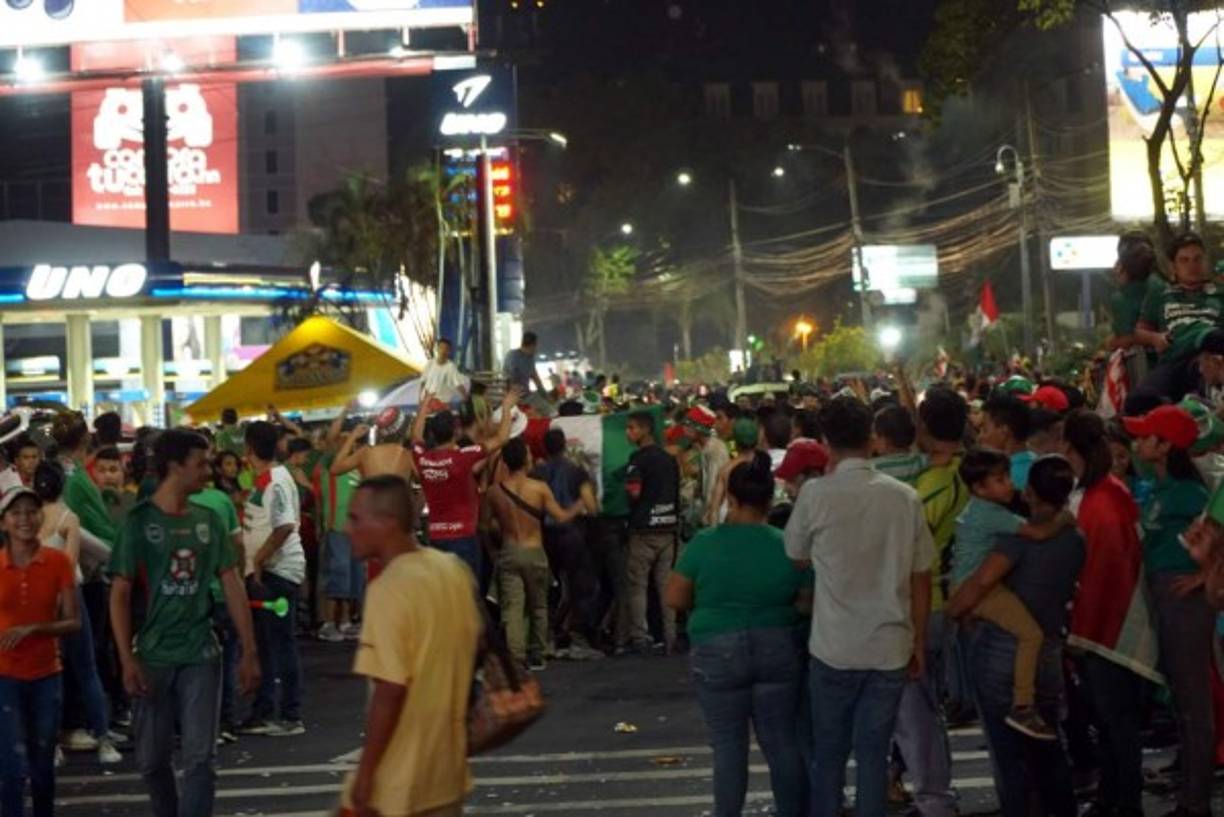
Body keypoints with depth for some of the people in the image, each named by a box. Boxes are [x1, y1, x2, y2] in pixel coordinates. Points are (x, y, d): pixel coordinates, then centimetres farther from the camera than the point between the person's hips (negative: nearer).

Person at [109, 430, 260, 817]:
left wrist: (250, 652, 2)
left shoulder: (208, 521, 4)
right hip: (153, 657, -2)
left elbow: (233, 586, 5)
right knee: (152, 759, 9)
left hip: (201, 655, 2)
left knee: (200, 758, -3)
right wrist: (127, 659, -14)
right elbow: (120, 595, -6)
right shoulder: (139, 521, -6)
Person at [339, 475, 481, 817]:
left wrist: (366, 772, -15)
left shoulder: (389, 589, -20)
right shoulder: (454, 569, 4)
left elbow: (391, 691, -23)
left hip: (399, 781, -7)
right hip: (448, 768, 7)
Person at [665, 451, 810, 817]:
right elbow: (808, 601, -1)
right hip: (778, 651, 2)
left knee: (728, 747, 5)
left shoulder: (706, 542, -8)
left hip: (718, 654, -2)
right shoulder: (788, 545, -4)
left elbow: (674, 599, -4)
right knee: (782, 743, 10)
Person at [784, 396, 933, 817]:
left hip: (834, 647, -1)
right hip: (890, 647, 2)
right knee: (873, 753, 9)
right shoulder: (905, 497, -3)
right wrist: (919, 643, 13)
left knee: (828, 753, 11)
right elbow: (921, 579, 2)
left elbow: (797, 557, 7)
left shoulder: (815, 493, -9)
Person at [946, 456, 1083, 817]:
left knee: (1009, 752, 1)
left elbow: (982, 580, -25)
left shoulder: (1024, 532, -15)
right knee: (1048, 747, 18)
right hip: (1048, 654, 6)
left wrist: (950, 612, -12)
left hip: (1002, 651, -6)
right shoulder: (1076, 540, 5)